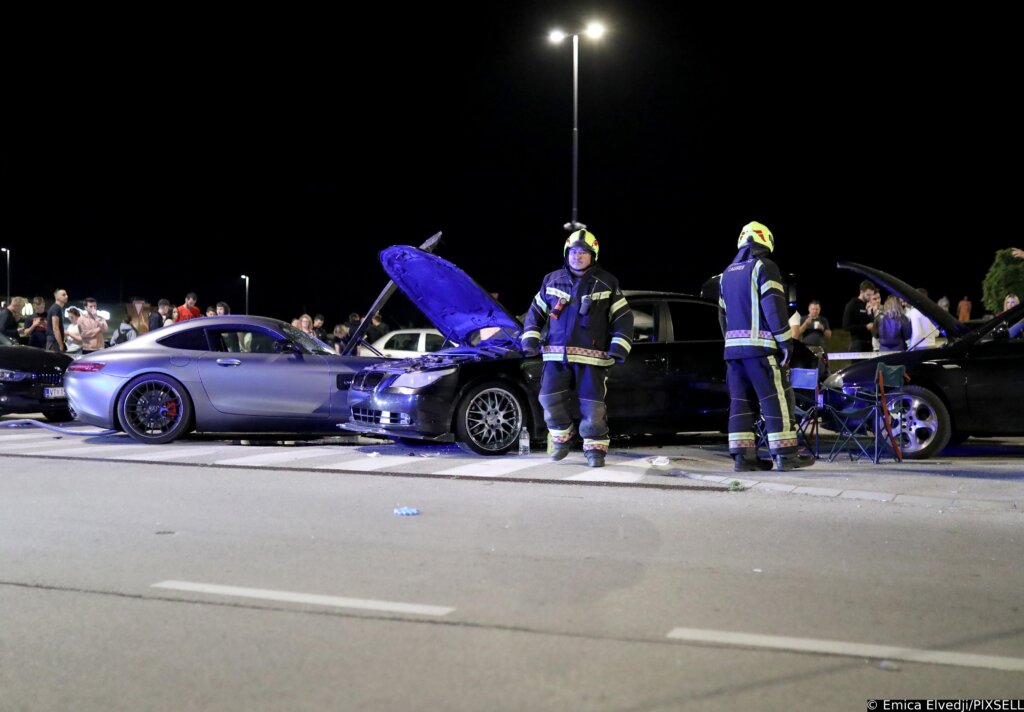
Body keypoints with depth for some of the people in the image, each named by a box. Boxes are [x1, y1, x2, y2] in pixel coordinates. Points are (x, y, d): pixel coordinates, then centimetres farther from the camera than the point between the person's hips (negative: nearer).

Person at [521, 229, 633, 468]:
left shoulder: (606, 283, 4)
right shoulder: (552, 280, 11)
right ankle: (561, 438, 19)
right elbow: (536, 311, 19)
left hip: (591, 357, -2)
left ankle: (595, 448, 10)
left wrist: (619, 346, -6)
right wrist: (530, 337, 6)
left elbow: (623, 316, 5)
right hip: (557, 355, 2)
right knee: (551, 398, -5)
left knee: (592, 405, -5)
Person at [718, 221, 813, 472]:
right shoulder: (764, 266, -5)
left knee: (740, 401, 5)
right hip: (759, 345, -7)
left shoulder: (728, 272, 20)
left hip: (733, 347, 7)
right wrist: (786, 341, -12)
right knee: (776, 398, -5)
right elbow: (774, 307, -14)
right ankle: (785, 454, -6)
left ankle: (742, 455, 2)